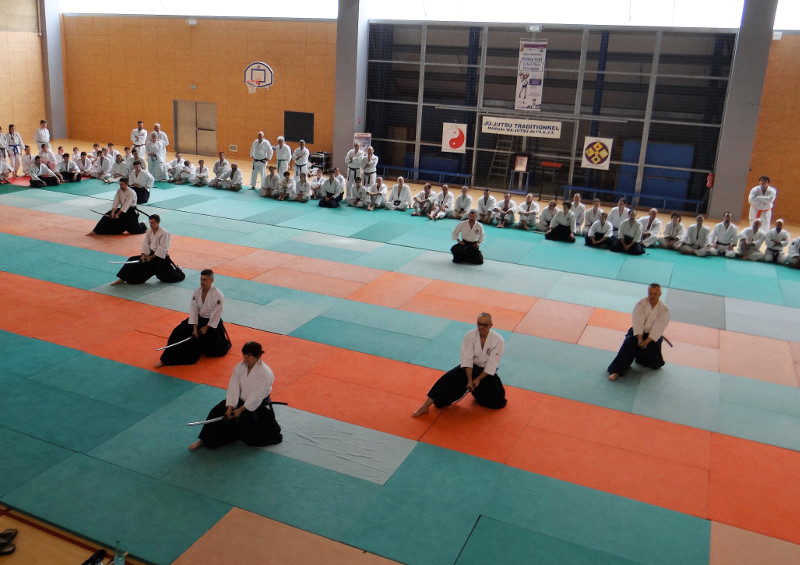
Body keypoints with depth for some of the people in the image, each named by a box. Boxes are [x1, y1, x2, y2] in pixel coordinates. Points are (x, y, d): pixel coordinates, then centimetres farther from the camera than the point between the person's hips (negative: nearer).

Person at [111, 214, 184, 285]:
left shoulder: (164, 233, -19)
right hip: (151, 254, 6)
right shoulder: (149, 231, 3)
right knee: (133, 260, -8)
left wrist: (151, 257, -18)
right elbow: (145, 244, 0)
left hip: (161, 257, -6)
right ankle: (122, 279, 0)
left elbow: (162, 248, -21)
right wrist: (144, 255, -16)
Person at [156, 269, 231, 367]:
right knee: (179, 332, -13)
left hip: (213, 322, -5)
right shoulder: (197, 291, -7)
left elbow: (216, 315, -17)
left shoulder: (218, 295, -23)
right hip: (199, 319, 5)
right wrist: (195, 328, -12)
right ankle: (165, 360, -5)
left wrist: (206, 328, -11)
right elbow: (193, 311, -6)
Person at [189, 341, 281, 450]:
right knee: (217, 412, -13)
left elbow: (256, 396, -23)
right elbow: (233, 388, -10)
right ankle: (204, 440, 1)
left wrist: (240, 410, -21)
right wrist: (230, 408, -21)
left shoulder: (265, 373, -23)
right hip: (240, 401, 5)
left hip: (258, 406, -5)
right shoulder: (239, 367, -4)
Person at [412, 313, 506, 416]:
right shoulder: (470, 336, -14)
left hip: (487, 371, 0)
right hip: (471, 367, 1)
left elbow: (492, 365, -18)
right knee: (450, 379, -24)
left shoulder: (498, 340, -19)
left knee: (498, 402, -14)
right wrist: (469, 380, -27)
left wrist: (478, 379, -23)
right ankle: (425, 406, -20)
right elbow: (467, 360, -19)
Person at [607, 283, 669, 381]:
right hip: (638, 332, 0)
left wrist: (646, 342, -28)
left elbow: (658, 328, -17)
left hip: (653, 336, 0)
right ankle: (616, 372, -27)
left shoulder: (664, 310, -11)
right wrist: (640, 339, -31)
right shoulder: (641, 304, -10)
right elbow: (638, 323, -18)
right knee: (628, 344, -30)